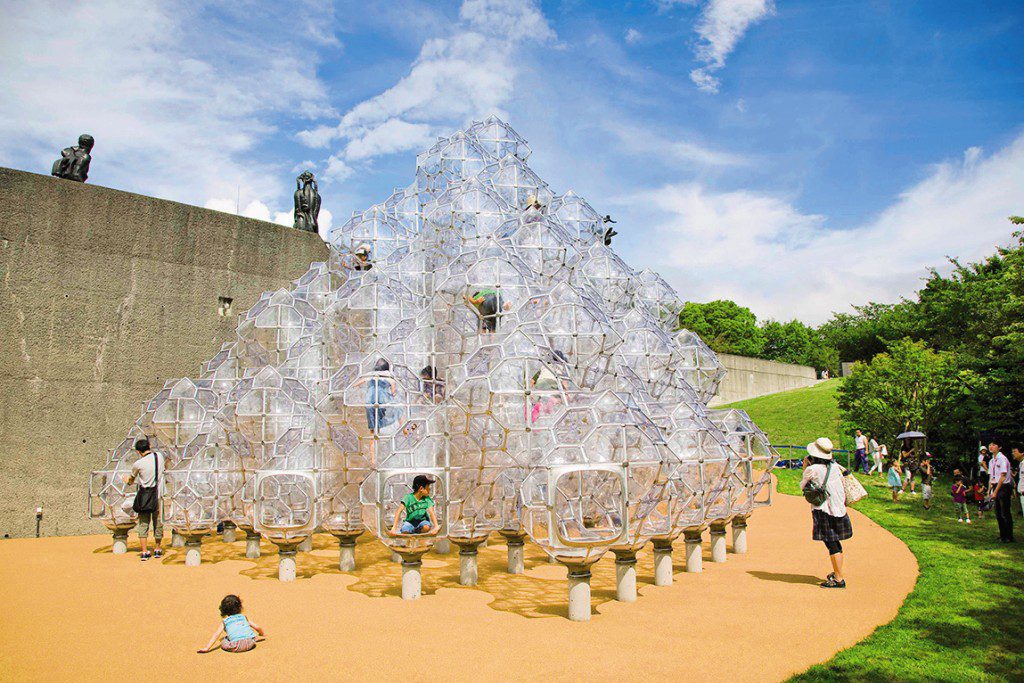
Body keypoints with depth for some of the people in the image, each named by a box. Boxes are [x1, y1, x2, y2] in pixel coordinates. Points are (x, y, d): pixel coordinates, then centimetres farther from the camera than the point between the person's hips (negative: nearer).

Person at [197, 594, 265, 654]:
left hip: (238, 646, -3)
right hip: (250, 643, 3)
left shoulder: (224, 622, 18)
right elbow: (257, 627, 26)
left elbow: (216, 635, 8)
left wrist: (207, 648, 7)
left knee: (223, 643, 20)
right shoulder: (244, 617, 24)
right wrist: (263, 634, 45)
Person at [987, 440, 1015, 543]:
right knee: (998, 514, 12)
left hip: (1003, 487, -8)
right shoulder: (992, 461, 12)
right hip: (996, 488, 8)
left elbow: (1002, 477, -15)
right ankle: (1002, 535, 20)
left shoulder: (1002, 459, -13)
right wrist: (989, 490, 9)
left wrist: (995, 492, -15)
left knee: (1005, 513, -4)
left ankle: (1009, 537, 4)